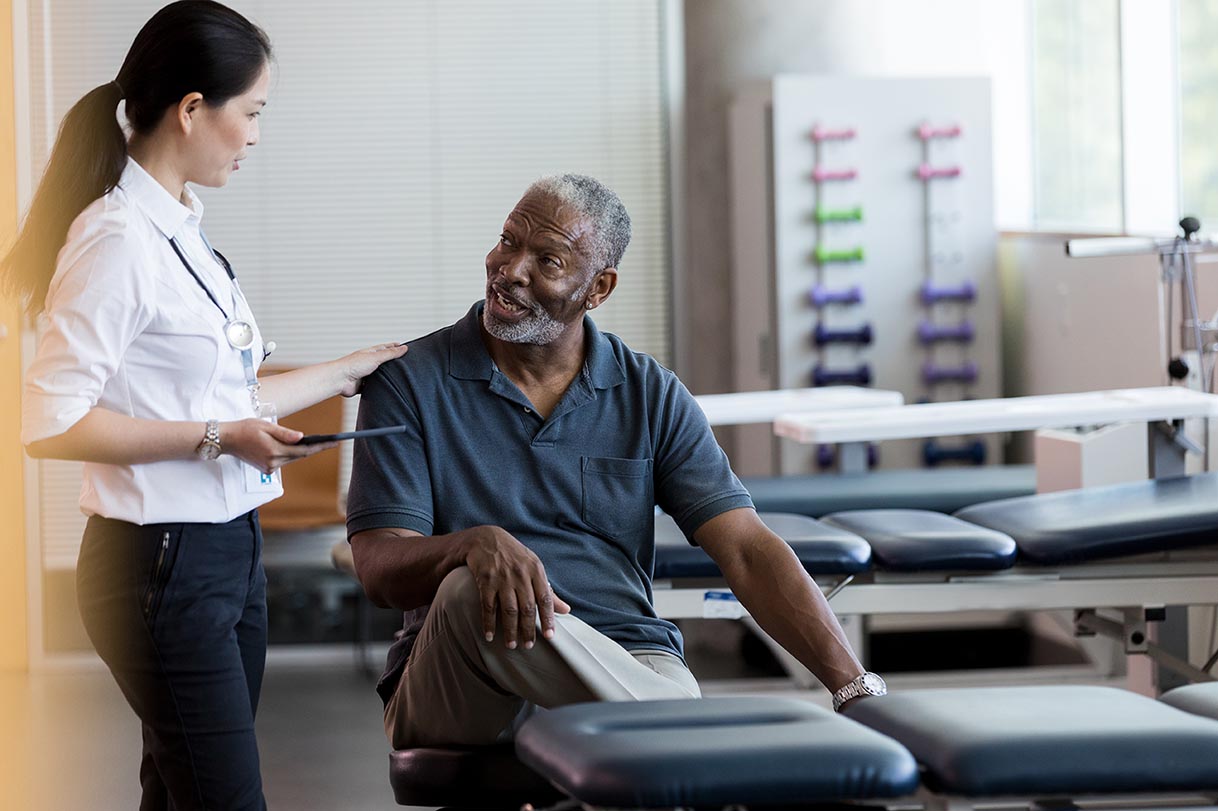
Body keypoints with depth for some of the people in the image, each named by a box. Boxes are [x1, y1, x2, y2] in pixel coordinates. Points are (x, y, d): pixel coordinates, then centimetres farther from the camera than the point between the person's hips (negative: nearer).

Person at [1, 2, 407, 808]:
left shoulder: (184, 229, 12)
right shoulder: (118, 240, -16)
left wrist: (351, 371, 22)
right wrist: (216, 438, -20)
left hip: (228, 553, 9)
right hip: (163, 563, -9)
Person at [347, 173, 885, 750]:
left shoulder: (651, 396, 11)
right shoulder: (408, 383, 4)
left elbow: (747, 551, 3)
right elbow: (379, 568, -6)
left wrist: (855, 688, -10)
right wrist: (477, 543, -30)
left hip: (629, 662, 0)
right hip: (454, 696, 0)